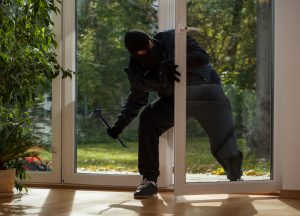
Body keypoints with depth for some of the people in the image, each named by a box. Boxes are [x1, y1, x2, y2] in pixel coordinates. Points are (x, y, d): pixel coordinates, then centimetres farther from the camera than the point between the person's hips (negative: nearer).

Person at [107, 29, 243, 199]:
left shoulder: (172, 39, -17)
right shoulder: (138, 70, -5)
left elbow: (202, 57, -25)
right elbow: (136, 100, 10)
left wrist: (173, 65, -37)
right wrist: (120, 124, 1)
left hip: (207, 94, -4)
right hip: (175, 100, 4)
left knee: (225, 150, -9)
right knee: (148, 118, -22)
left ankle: (236, 178, 30)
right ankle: (149, 180, -11)